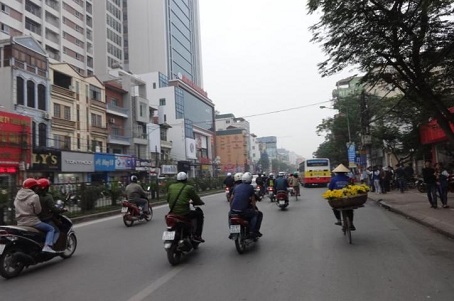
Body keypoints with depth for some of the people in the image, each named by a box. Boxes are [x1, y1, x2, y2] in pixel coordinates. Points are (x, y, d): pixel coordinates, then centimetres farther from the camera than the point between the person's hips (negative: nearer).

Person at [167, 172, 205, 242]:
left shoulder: (171, 187, 8)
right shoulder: (189, 188, -6)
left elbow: (168, 199, 15)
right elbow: (197, 200, 0)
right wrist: (201, 202, 22)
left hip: (173, 212, 6)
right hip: (184, 213, -6)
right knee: (199, 213, 16)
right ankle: (197, 235, 10)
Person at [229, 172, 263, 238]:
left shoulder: (236, 186, 14)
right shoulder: (250, 187, 2)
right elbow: (253, 200, 5)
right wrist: (254, 209, 21)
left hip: (233, 211, 5)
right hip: (243, 211, -4)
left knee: (230, 214, 40)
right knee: (259, 214, 17)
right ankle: (253, 231, 8)